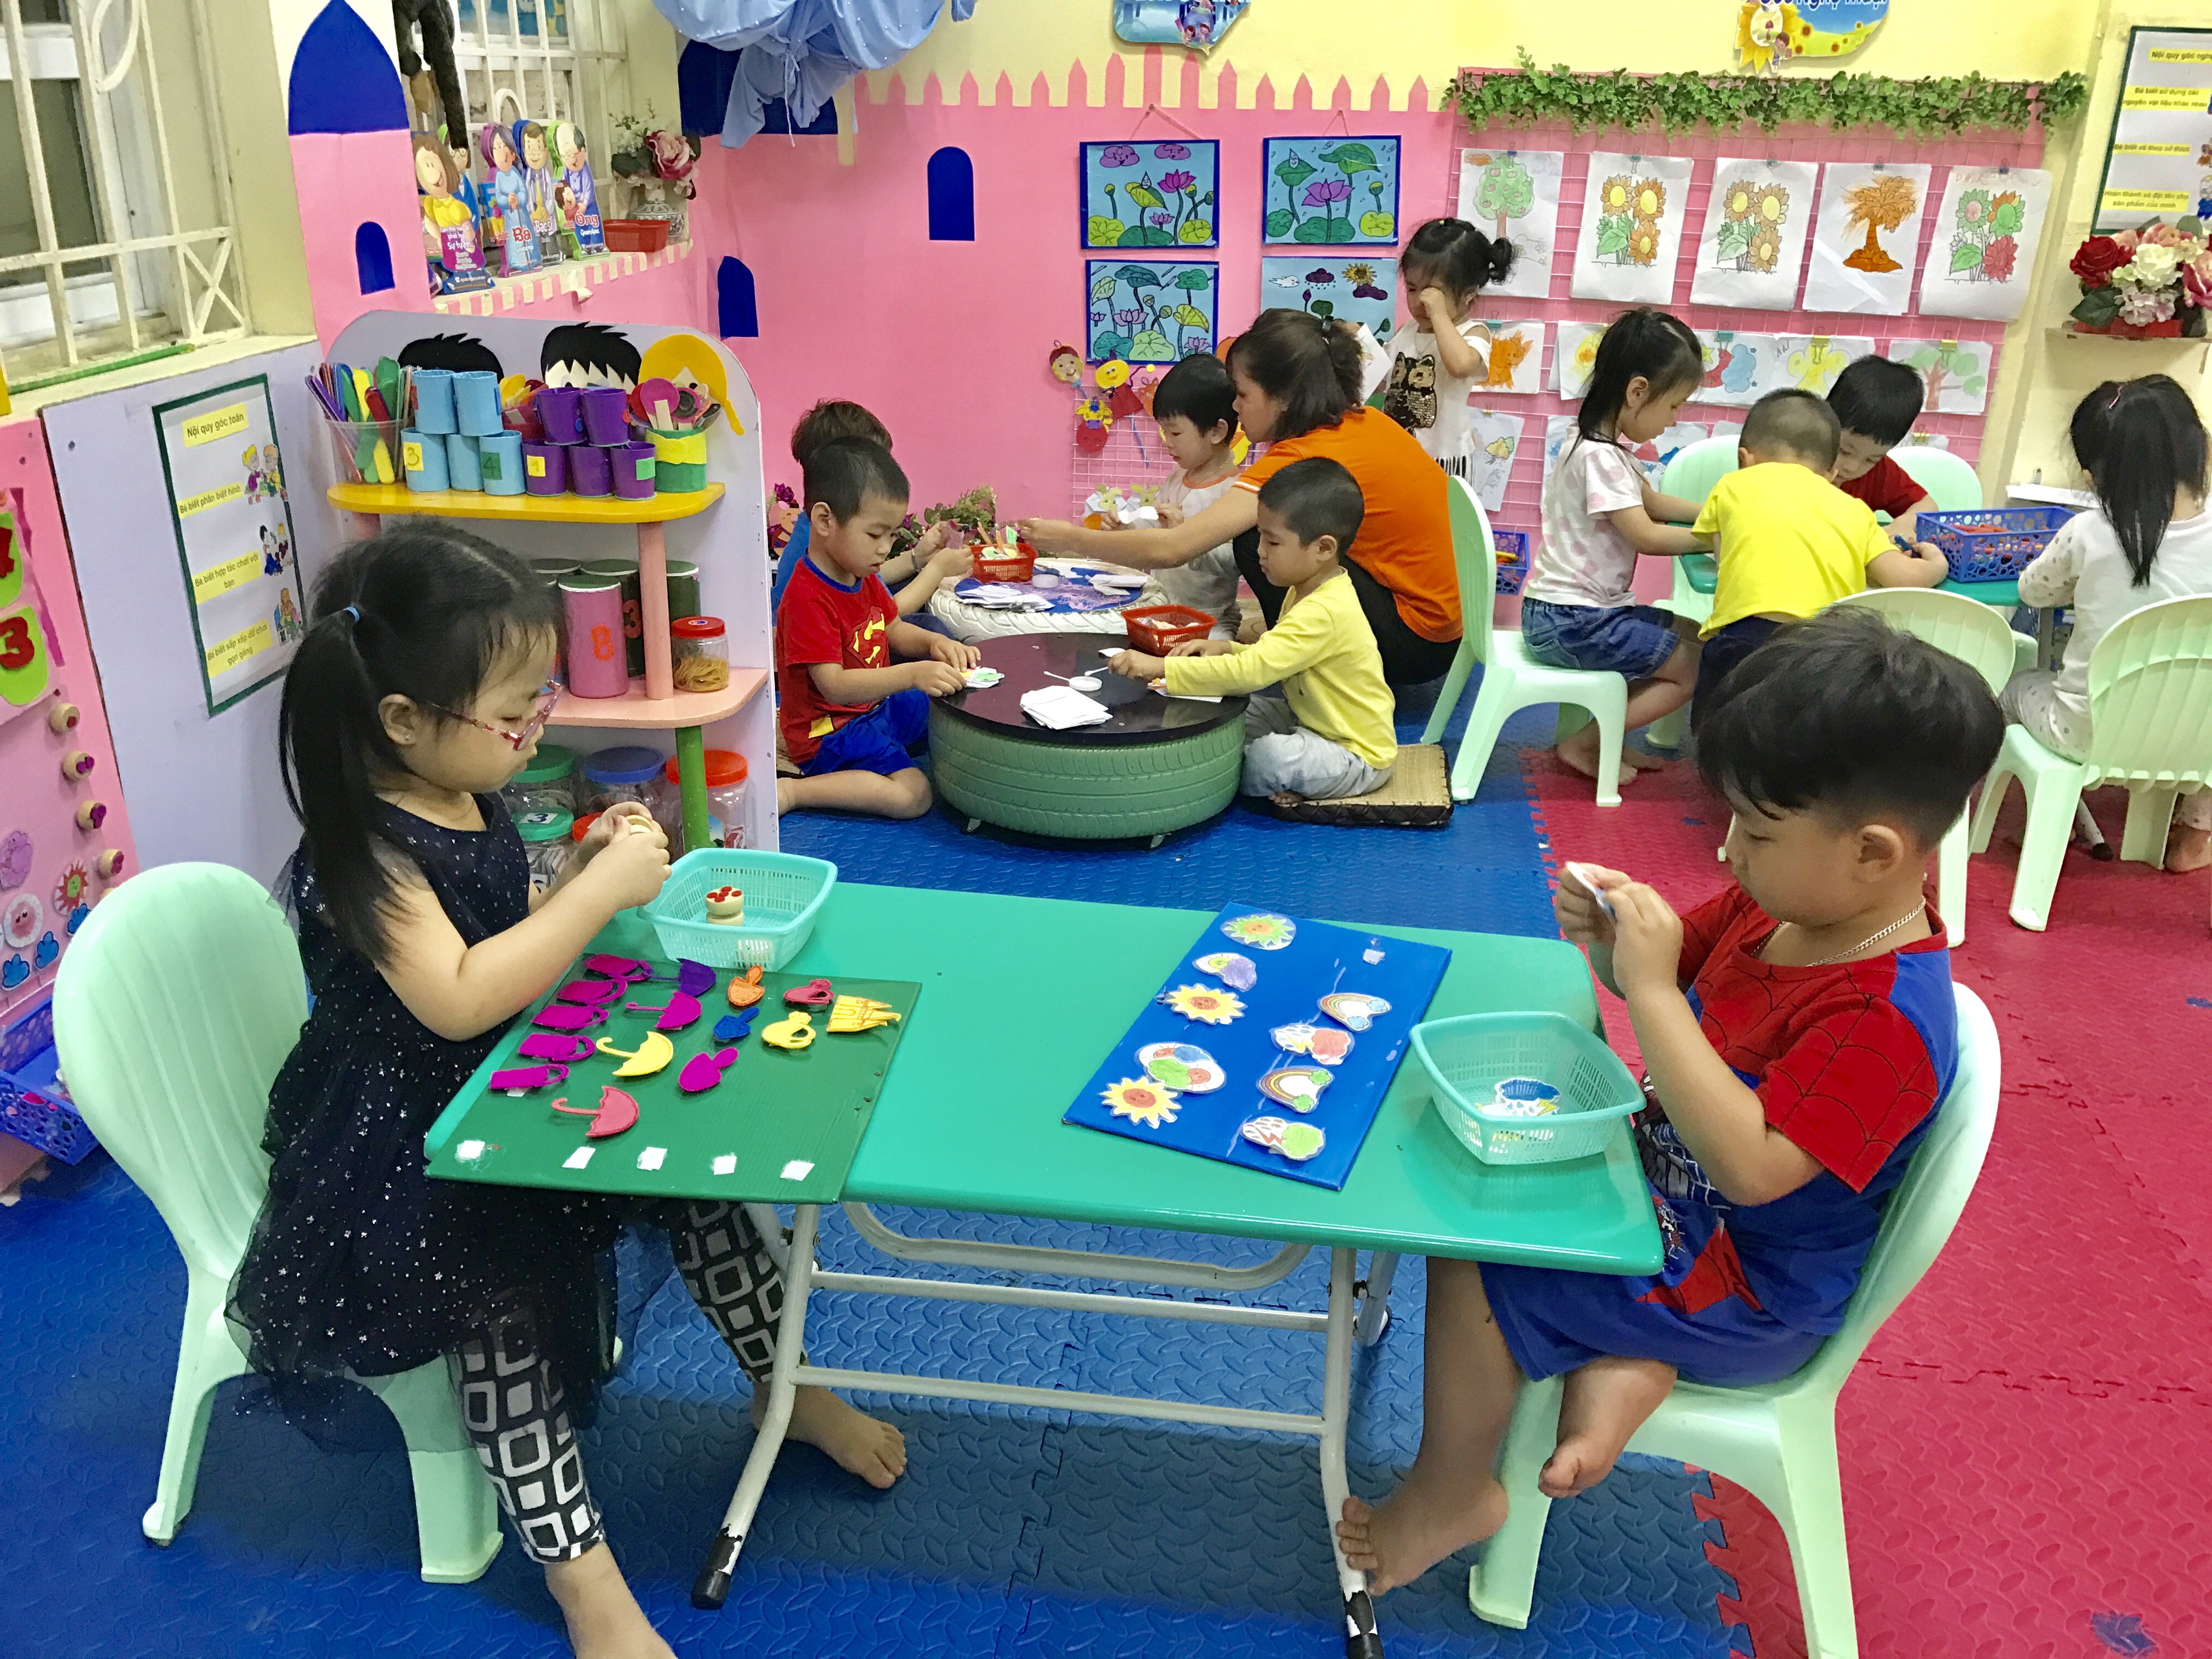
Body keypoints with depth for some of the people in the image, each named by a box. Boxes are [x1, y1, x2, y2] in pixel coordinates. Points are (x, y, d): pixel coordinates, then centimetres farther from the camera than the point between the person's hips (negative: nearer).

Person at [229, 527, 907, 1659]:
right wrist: (602, 890, -32)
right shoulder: (362, 847, -24)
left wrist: (583, 873, -4)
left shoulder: (473, 801, 1)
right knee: (498, 1291, -27)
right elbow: (457, 1001, -35)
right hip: (396, 1141, -8)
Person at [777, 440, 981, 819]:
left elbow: (894, 630, 18)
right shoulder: (807, 599, -26)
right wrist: (913, 674, -40)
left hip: (876, 708, 10)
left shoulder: (864, 579, 5)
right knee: (913, 795, -27)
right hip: (829, 732, -10)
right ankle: (789, 791, -17)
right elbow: (834, 686, -31)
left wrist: (935, 643, -5)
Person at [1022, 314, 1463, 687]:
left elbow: (1170, 550, -22)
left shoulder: (1303, 460, -20)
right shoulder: (1367, 421, 4)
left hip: (1417, 644, -9)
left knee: (1258, 540, -16)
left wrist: (1071, 539, -10)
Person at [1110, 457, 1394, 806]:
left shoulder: (1324, 612, -29)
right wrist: (1228, 649, -6)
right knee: (1235, 710, 5)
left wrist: (1163, 667, -35)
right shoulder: (1305, 592, 4)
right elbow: (1272, 660, 14)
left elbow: (1254, 670, -35)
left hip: (1358, 756, -10)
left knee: (1272, 757, -32)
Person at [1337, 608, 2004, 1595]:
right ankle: (1625, 1361, 0)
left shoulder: (1887, 1019, -32)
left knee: (1469, 1270, -15)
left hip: (1744, 1293, -9)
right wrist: (1610, 936, -14)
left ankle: (1450, 1495, 11)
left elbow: (1749, 1166, -39)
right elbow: (1673, 973, 10)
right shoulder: (1776, 906, -7)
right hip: (1672, 1191, 9)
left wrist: (1648, 987, -39)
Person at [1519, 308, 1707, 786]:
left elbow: (1653, 502, 26)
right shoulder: (1600, 456, -19)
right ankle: (1583, 745, -1)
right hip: (1570, 620, -10)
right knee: (1694, 668, -5)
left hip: (1590, 608, 10)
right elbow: (1646, 536, -21)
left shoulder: (1608, 449, 14)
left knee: (1692, 636, 17)